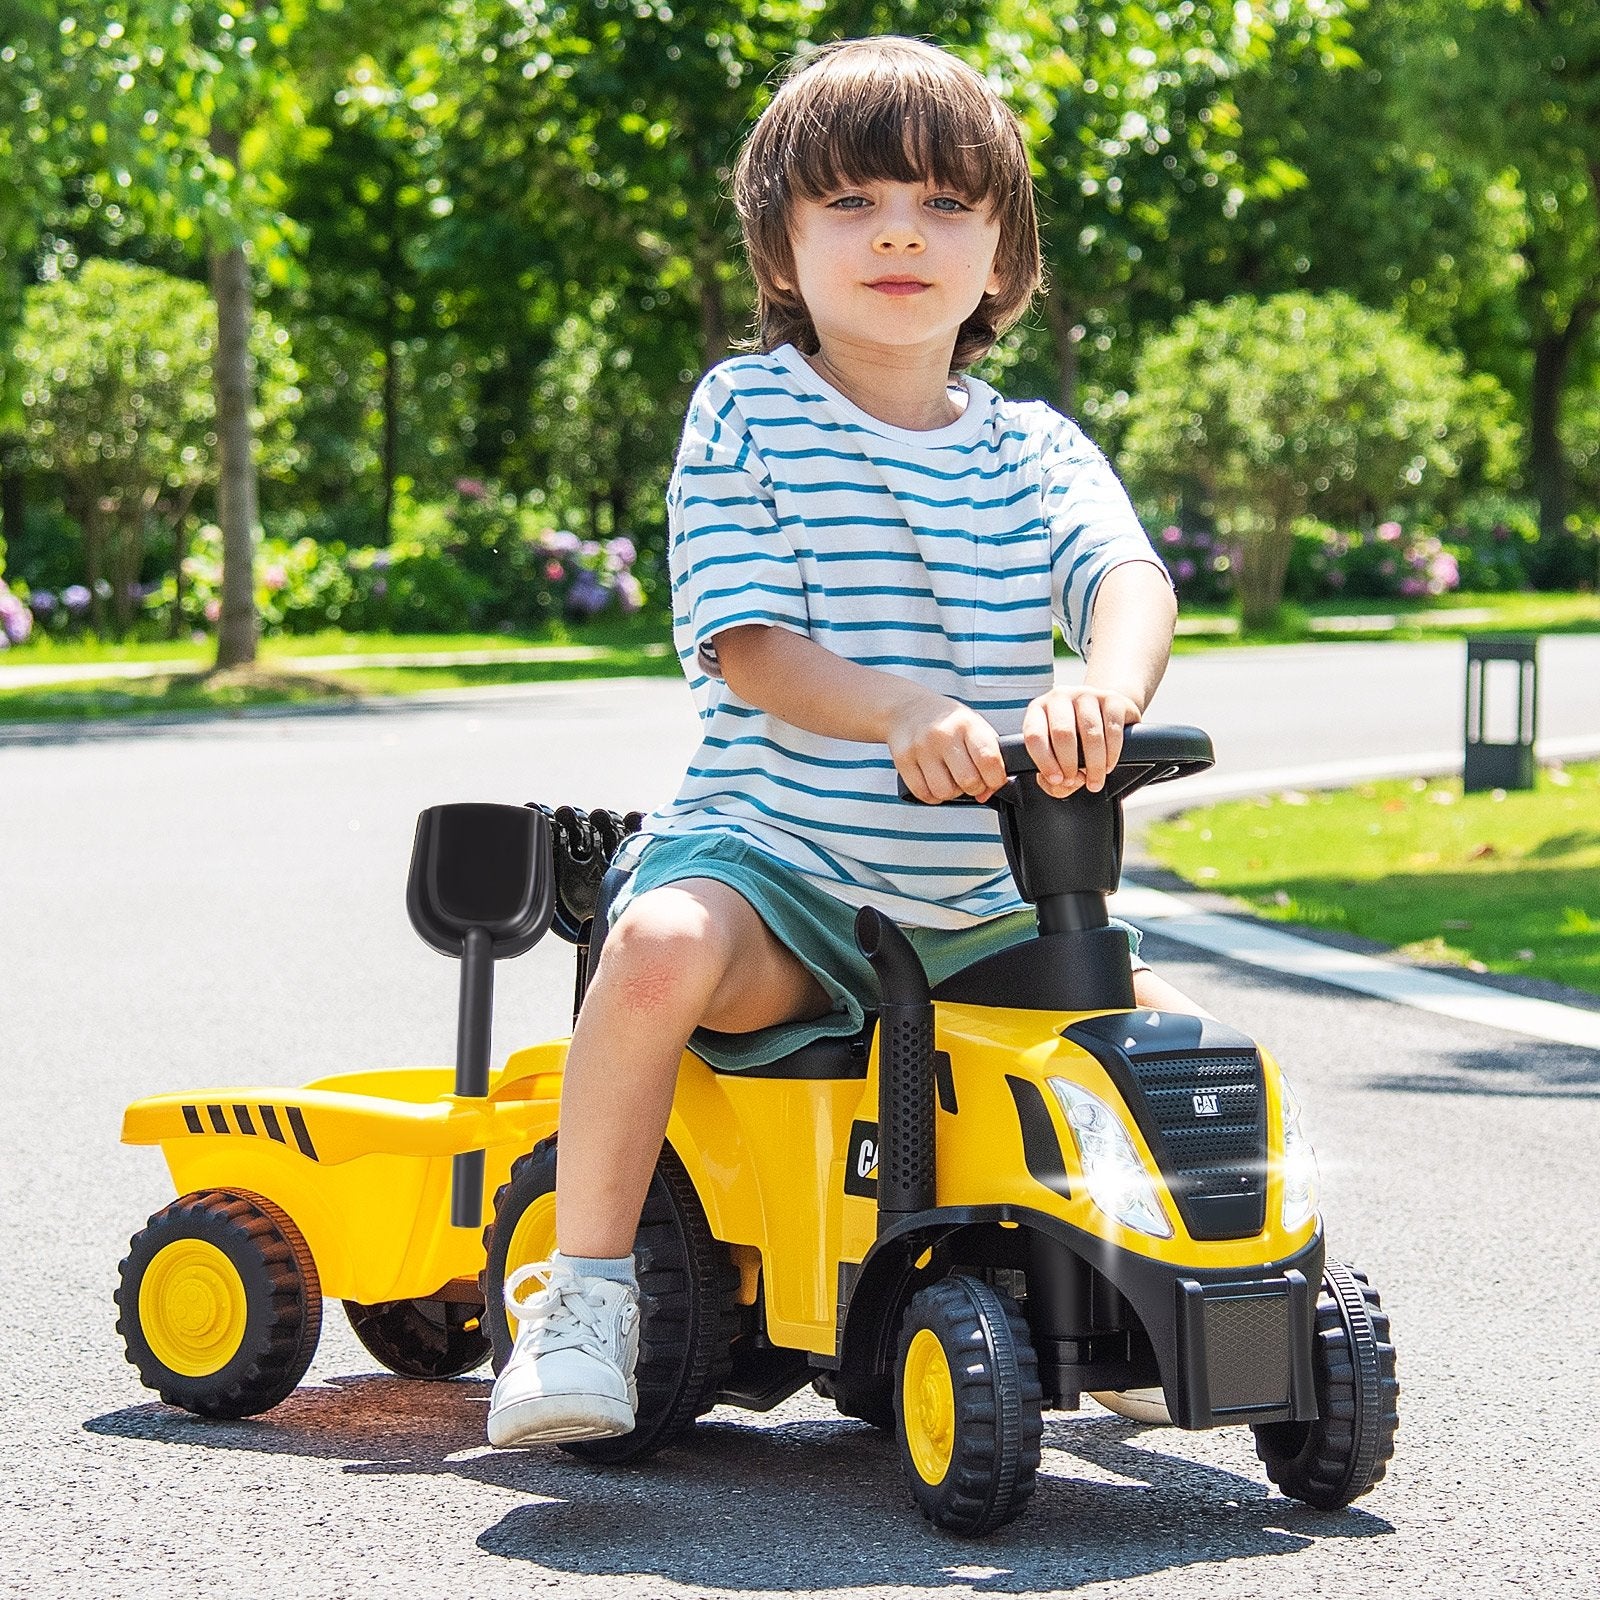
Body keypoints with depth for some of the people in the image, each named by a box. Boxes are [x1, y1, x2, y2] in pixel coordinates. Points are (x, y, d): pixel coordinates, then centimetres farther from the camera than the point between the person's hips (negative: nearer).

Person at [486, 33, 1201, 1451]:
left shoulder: (1036, 450, 8)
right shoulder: (744, 412, -2)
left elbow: (1130, 578, -13)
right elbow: (747, 643, -12)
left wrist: (1102, 696, -38)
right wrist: (904, 714, -33)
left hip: (978, 912, 4)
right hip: (774, 854, -4)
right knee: (665, 946, -36)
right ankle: (583, 1290, -22)